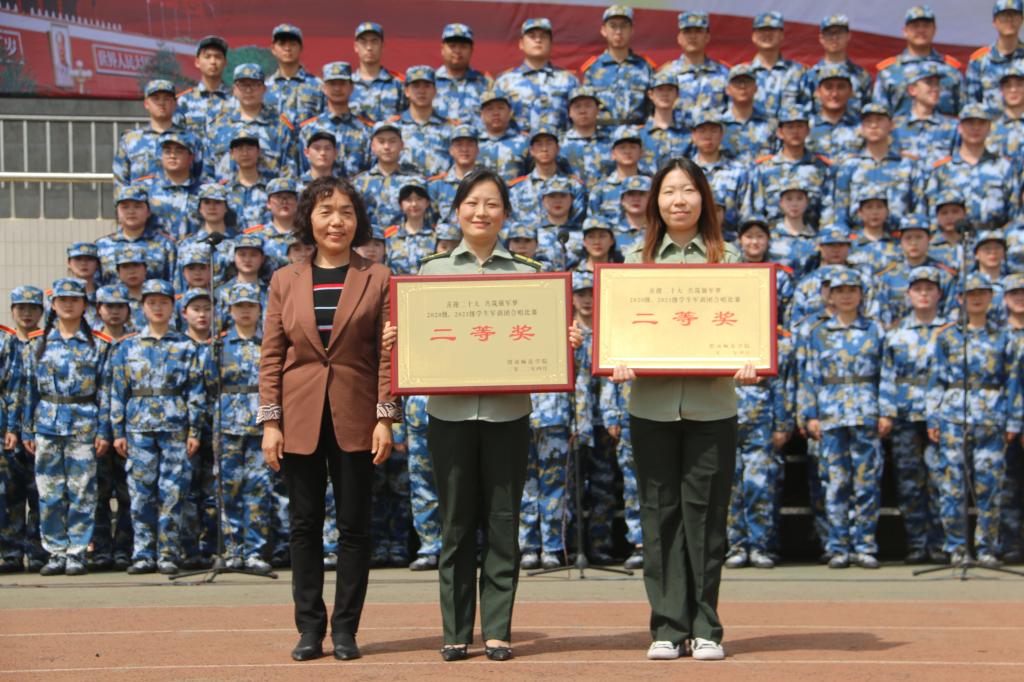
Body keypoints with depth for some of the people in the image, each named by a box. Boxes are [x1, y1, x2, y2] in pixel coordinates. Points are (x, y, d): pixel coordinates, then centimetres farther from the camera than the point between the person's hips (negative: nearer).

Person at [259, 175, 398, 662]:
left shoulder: (376, 279, 2)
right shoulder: (286, 281, 7)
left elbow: (387, 354, 0)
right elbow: (271, 357, 5)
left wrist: (385, 418, -8)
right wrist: (270, 422, -2)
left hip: (355, 420, -1)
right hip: (300, 420, 1)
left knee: (354, 526, 4)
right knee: (305, 526, 6)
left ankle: (345, 629, 13)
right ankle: (309, 628, 14)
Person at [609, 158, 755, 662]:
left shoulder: (727, 258, 7)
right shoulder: (636, 259, 9)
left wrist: (747, 365, -15)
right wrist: (618, 363, -13)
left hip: (711, 403, -1)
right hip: (652, 403, 1)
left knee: (705, 513, 1)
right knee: (660, 514, 4)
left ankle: (705, 629, 11)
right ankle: (667, 626, 12)